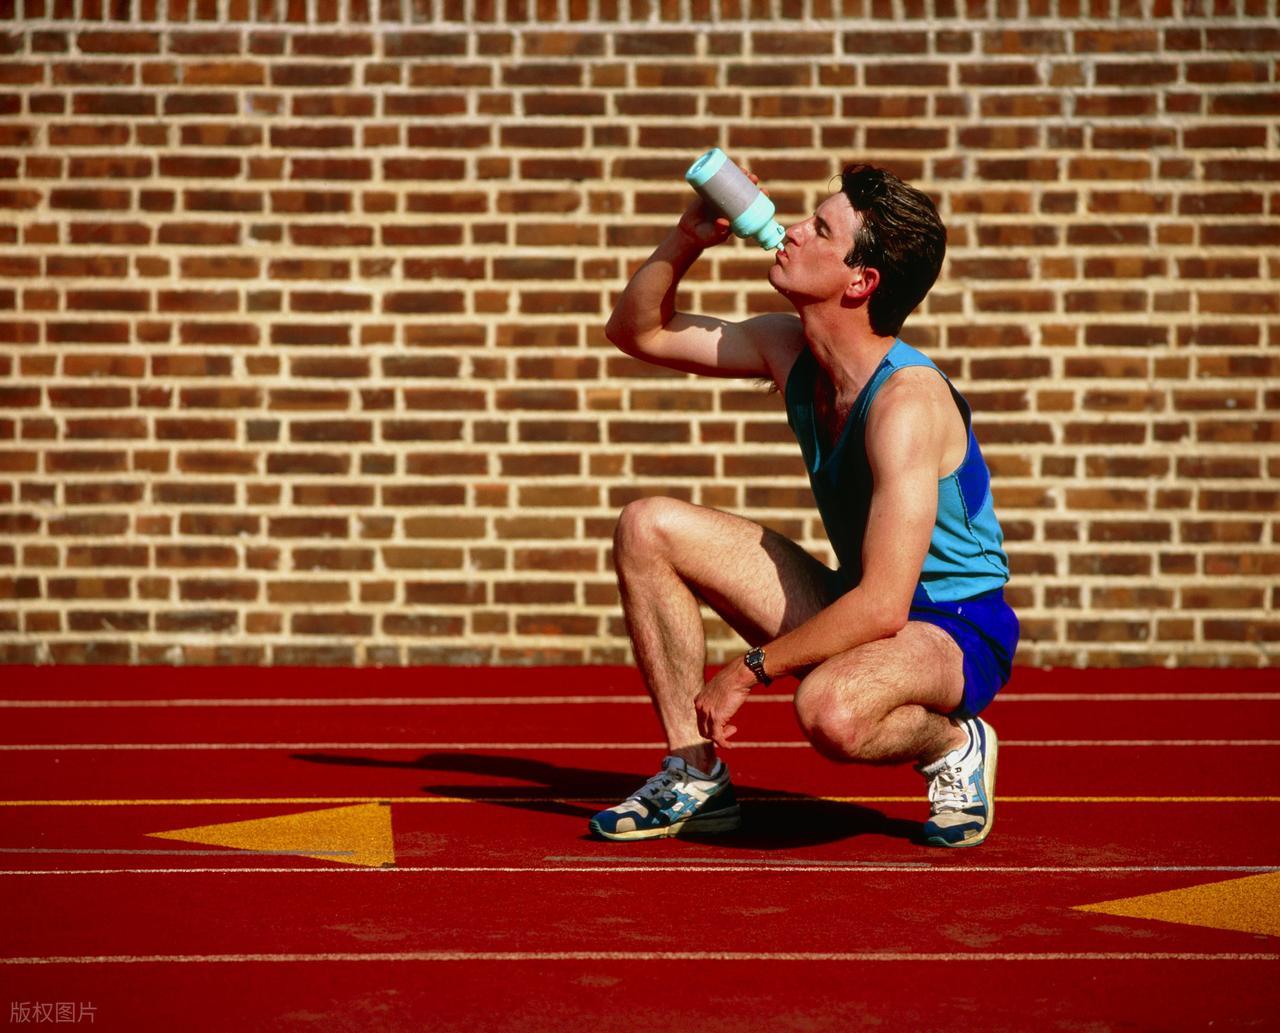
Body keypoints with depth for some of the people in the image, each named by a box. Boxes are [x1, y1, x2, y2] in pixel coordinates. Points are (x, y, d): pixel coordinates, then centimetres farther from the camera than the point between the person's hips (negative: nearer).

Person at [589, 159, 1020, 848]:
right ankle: (696, 778, 3)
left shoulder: (906, 400, -28)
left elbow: (883, 606, -32)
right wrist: (689, 237, -8)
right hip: (861, 606, 8)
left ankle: (955, 742, -5)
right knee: (647, 528, -1)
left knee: (829, 710, -41)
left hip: (956, 632, -8)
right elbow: (638, 331, 10)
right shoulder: (788, 349, -2)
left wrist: (748, 671, -24)